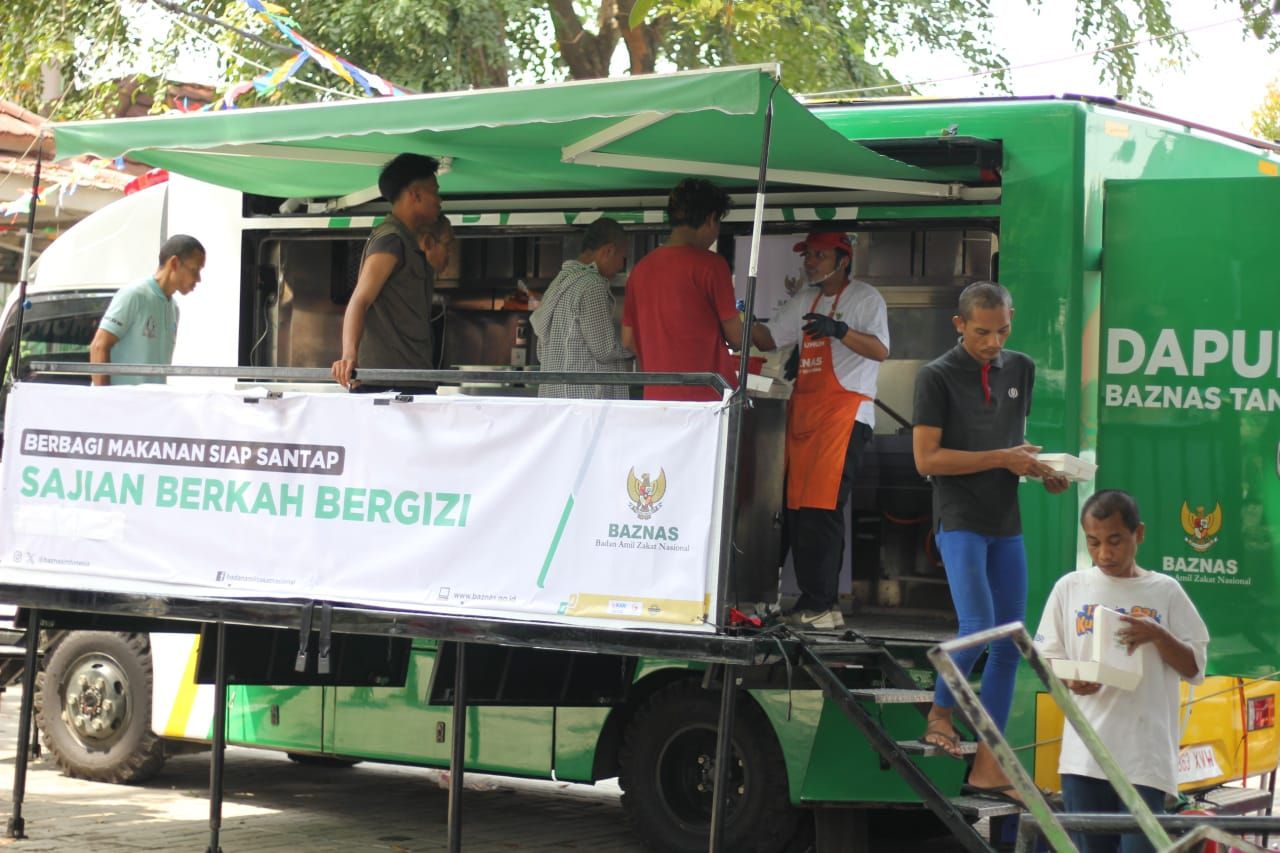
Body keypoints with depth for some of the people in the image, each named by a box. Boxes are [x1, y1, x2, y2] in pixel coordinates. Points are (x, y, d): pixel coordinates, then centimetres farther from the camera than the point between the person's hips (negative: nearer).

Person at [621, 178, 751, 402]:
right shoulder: (710, 264, -8)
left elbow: (628, 339, 13)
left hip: (657, 393, 6)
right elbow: (735, 336, -4)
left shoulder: (641, 268, 10)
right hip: (706, 394, -6)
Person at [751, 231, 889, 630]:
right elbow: (767, 338, 22)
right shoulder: (805, 302, 21)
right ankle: (810, 601, 8)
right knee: (796, 508, 3)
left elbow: (880, 350, -13)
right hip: (803, 410, 7)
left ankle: (823, 604, -14)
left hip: (845, 411, -7)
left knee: (821, 508, -15)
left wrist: (839, 330, -27)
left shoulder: (865, 298, 0)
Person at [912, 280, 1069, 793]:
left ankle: (987, 768, 8)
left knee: (1010, 643, 3)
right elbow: (926, 458, -12)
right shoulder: (937, 377, -6)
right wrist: (1001, 458, -16)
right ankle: (940, 714, 8)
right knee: (978, 628, -19)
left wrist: (1039, 467, 2)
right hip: (959, 521, -6)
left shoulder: (1021, 370, 12)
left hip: (1007, 524, 6)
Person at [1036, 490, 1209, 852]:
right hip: (1084, 754, 2)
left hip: (1146, 756, -2)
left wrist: (1158, 635, -12)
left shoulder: (1165, 592, 5)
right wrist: (1070, 681, -12)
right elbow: (1046, 660, 10)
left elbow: (1194, 668, 6)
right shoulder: (1069, 588, 8)